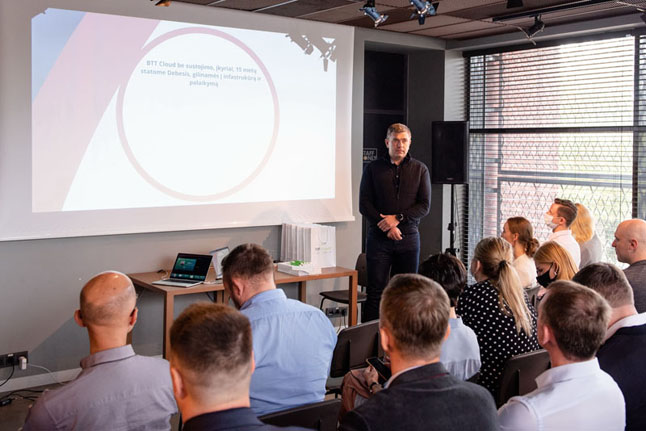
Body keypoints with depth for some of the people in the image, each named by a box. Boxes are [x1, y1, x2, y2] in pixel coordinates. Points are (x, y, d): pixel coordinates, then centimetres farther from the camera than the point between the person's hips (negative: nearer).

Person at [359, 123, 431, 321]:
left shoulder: (420, 169, 8)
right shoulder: (373, 169, 6)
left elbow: (424, 205, 0)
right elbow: (364, 204, 0)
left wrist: (398, 218, -13)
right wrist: (386, 226, -11)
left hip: (408, 238, 1)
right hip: (379, 237, -1)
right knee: (375, 291, -1)